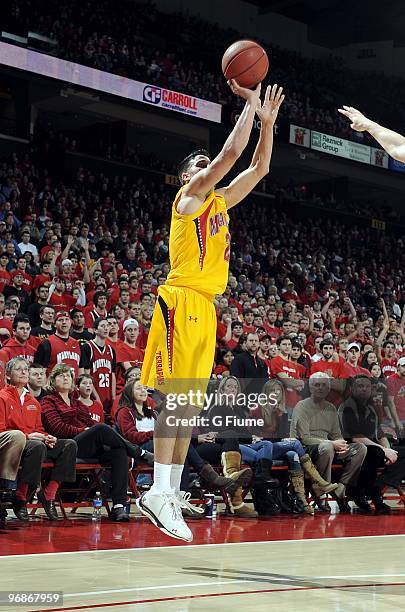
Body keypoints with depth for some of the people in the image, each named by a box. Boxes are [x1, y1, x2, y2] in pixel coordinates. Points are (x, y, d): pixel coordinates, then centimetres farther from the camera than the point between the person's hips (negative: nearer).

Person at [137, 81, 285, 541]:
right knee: (174, 395, -15)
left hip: (205, 307, 9)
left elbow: (258, 167, 26)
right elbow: (232, 150, -8)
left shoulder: (219, 201, 24)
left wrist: (267, 121, 19)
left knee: (190, 401, 5)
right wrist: (250, 103, 1)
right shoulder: (190, 194, 1)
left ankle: (169, 494, 6)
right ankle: (160, 492, -18)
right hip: (182, 300, -9)